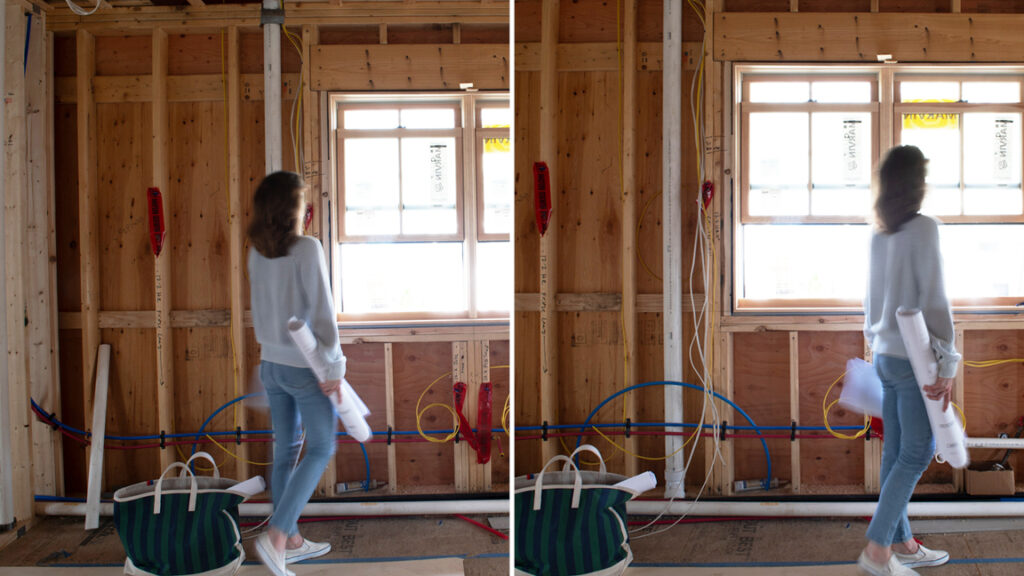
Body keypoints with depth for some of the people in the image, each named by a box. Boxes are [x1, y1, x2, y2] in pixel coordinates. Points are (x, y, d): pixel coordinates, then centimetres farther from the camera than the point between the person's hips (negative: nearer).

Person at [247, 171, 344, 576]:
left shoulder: (257, 251, 2)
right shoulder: (306, 248, -18)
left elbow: (259, 309, 10)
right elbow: (322, 311, -18)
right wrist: (334, 367, -15)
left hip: (271, 364, 7)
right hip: (305, 366, -6)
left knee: (285, 450, 14)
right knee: (321, 449, 6)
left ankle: (292, 541, 24)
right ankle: (276, 536, -3)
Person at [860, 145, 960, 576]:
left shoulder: (879, 235, 10)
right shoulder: (923, 228, -13)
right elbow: (934, 299, -16)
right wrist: (948, 364, -14)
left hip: (885, 357, 8)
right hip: (913, 358, -8)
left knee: (896, 453, 11)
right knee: (916, 455, -3)